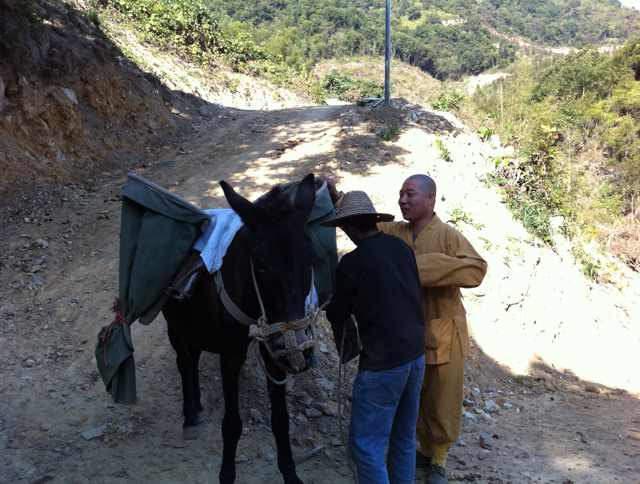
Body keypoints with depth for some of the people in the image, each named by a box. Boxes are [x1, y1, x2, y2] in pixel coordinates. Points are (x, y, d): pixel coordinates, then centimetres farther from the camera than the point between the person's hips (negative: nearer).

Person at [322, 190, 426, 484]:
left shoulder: (351, 263, -15)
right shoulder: (402, 247, 2)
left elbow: (337, 314, -1)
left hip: (382, 363, -7)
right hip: (416, 354, 7)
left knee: (366, 443, 5)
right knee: (404, 435, 20)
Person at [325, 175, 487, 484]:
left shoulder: (448, 236, -14)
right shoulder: (393, 232, 1)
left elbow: (477, 270, -26)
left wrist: (423, 267, -31)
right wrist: (335, 198, -21)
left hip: (442, 336, -4)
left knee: (442, 402, 11)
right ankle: (426, 449, 41)